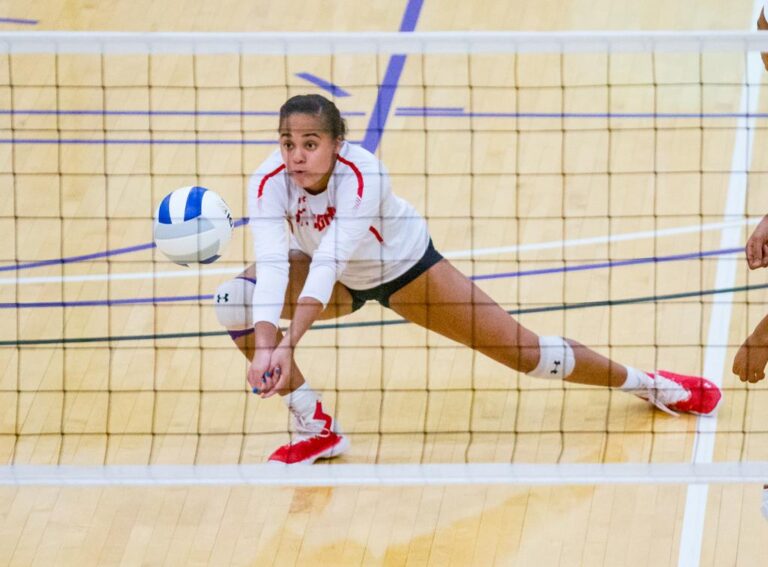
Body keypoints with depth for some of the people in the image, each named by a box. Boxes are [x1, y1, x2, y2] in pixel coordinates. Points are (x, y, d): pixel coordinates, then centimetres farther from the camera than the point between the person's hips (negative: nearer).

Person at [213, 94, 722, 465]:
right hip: (342, 281, 3)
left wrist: (289, 346, -60)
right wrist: (265, 346, -59)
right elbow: (273, 265, -42)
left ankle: (643, 381, 25)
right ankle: (317, 428, -8)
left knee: (523, 351, -3)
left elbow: (328, 262, -49)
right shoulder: (269, 183, -31)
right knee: (238, 298, -23)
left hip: (404, 267, -3)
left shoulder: (363, 175, -39)